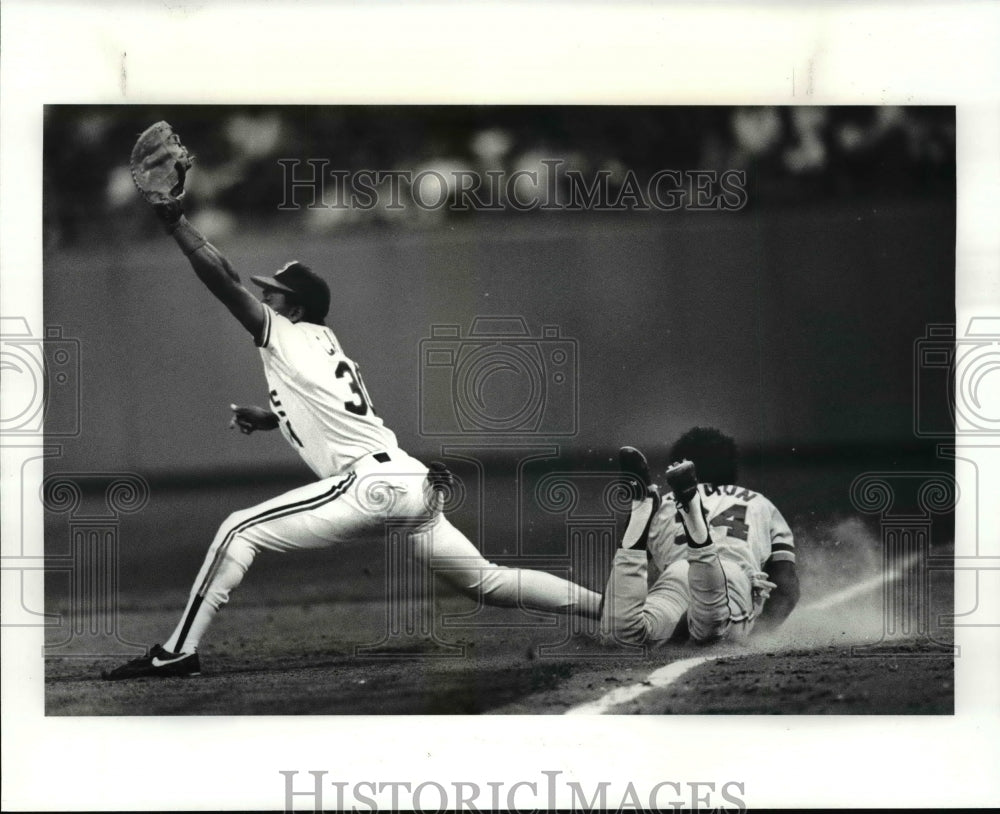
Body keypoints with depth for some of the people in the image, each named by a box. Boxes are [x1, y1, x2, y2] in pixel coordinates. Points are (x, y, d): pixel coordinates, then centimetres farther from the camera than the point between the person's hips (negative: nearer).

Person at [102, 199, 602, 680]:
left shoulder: (288, 338, 1)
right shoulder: (325, 345, 25)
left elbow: (223, 280, -7)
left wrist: (173, 219, -5)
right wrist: (261, 417, 27)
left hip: (371, 484, -9)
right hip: (414, 482, 9)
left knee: (240, 530, -7)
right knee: (486, 582, 12)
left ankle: (178, 652, -12)